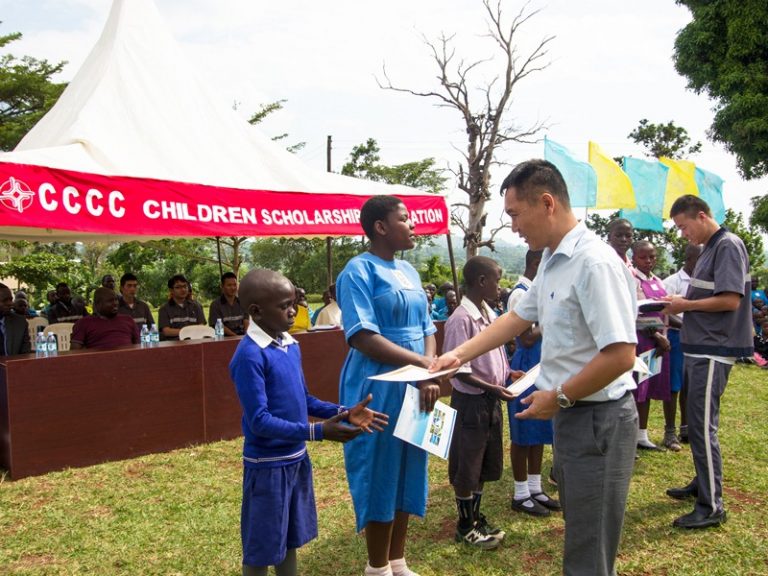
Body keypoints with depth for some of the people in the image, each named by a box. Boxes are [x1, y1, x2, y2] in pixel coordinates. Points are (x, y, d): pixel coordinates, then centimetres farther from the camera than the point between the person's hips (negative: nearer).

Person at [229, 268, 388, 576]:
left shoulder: (290, 345, 3)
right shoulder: (250, 356, -22)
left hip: (297, 459, 8)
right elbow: (260, 421, -25)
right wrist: (317, 431, -30)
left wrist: (343, 412, -2)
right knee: (261, 550, 9)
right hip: (267, 465, -8)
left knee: (290, 541, 23)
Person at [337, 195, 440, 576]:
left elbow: (426, 329, 11)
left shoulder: (408, 271, 12)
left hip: (415, 388, 8)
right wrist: (422, 363, -18)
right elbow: (363, 337, -20)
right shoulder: (359, 270, -12)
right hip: (378, 390, -8)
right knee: (380, 476, 4)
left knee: (408, 474, 15)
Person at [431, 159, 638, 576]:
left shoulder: (594, 263, -22)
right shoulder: (552, 261, 7)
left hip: (599, 419, -9)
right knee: (579, 537, 23)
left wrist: (559, 398, -16)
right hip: (570, 416, 9)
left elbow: (621, 355, -27)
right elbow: (519, 317, 18)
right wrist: (460, 354, 12)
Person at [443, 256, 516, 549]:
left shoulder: (490, 314, 7)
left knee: (485, 463, 19)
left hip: (491, 400, 9)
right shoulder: (461, 319, -20)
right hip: (470, 400, -9)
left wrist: (507, 374, 4)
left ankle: (476, 516, 35)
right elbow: (459, 370, -21)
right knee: (466, 465, 6)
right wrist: (491, 388, -24)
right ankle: (466, 526, 21)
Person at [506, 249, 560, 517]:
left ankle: (535, 488, 27)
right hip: (526, 366, -9)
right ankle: (521, 494, 13)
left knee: (540, 429, 15)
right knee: (523, 432, 2)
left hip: (543, 364, 9)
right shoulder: (520, 294, -17)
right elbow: (527, 339, -21)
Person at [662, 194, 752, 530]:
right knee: (697, 422, 18)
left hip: (714, 352, -10)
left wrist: (686, 305, -13)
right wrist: (681, 303, 5)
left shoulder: (728, 246, -13)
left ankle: (711, 507, 0)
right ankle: (702, 484, 32)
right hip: (700, 349, 10)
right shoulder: (709, 250, 16)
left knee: (702, 426, -8)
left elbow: (730, 300, -21)